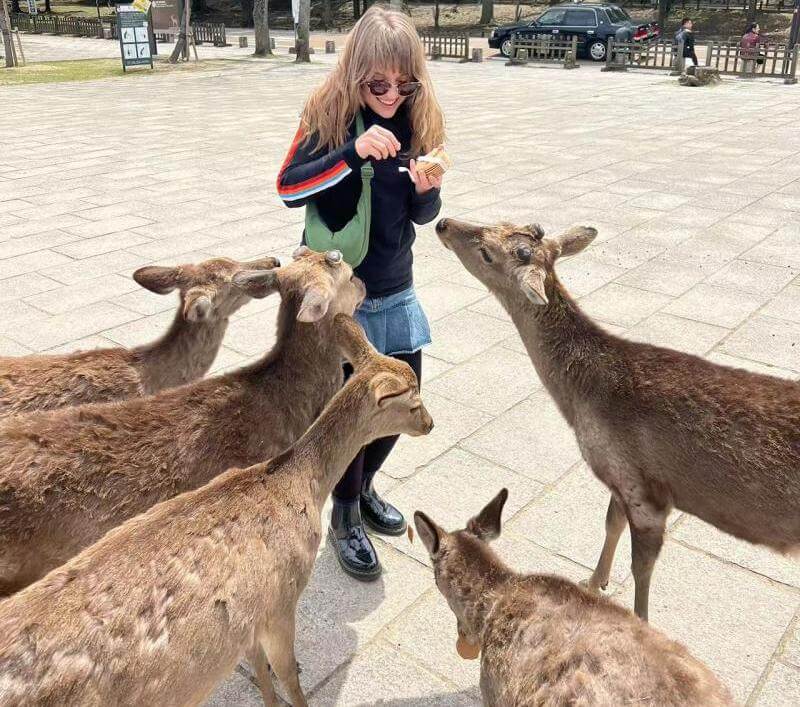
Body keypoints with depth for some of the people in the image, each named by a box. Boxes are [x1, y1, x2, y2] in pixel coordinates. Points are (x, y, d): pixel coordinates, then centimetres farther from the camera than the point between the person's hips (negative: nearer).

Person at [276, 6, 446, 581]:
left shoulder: (419, 122, 0)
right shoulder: (328, 113, -10)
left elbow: (422, 215, 6)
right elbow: (288, 189, -18)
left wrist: (427, 190, -17)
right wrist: (353, 151, -30)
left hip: (395, 290, 5)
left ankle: (364, 485, 38)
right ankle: (345, 517, 23)